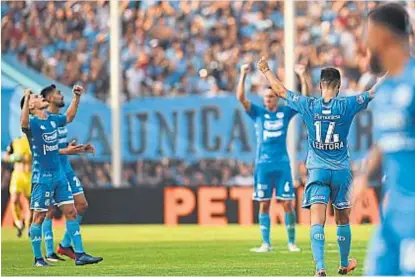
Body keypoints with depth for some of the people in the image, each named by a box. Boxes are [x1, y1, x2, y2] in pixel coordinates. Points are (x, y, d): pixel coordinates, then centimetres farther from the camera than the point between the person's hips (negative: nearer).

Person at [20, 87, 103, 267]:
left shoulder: (53, 120, 10)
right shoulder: (32, 123, -11)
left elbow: (69, 117, 30)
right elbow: (24, 122, -36)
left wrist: (77, 97, 23)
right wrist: (26, 97, -39)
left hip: (59, 174, 7)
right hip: (41, 176, -7)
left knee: (71, 212, 3)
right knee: (39, 216, 0)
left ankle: (79, 255, 5)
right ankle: (38, 258, 9)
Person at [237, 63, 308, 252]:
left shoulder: (286, 112, 7)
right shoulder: (258, 113, 6)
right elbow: (241, 97, -5)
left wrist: (303, 77, -8)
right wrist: (243, 76, -14)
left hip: (282, 164, 0)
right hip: (263, 164, 0)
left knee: (288, 203, -3)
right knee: (264, 204, 1)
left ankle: (291, 242, 7)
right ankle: (266, 244, 5)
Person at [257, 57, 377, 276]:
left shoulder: (308, 105, -4)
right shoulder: (346, 105, -7)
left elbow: (280, 90, 8)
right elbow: (374, 92, 4)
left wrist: (265, 70, 23)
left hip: (317, 170, 0)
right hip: (341, 170, 1)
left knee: (317, 222, -10)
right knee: (342, 220, 16)